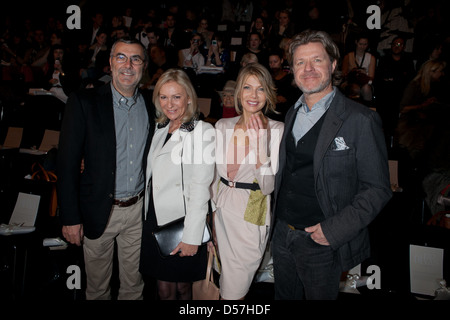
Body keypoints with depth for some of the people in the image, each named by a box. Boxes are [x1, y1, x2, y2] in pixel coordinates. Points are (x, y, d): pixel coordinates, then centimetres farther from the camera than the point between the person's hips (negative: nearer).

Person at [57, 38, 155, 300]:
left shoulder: (151, 107, 2)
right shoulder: (84, 102, -9)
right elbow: (68, 163, -10)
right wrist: (70, 217, -11)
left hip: (138, 209, 3)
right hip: (99, 211, -2)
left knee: (134, 284, 18)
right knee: (97, 286, 16)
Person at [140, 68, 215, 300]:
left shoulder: (202, 132, -10)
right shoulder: (159, 129, 11)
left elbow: (200, 189, -15)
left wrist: (191, 237, -17)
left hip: (182, 223, -5)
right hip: (155, 220, 6)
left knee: (182, 287, 10)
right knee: (164, 290, 14)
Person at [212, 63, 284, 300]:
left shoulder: (277, 130, -11)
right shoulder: (222, 126, 2)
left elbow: (268, 187, -16)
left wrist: (261, 146, -26)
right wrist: (213, 209, 13)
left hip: (252, 215, -4)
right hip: (222, 211, 4)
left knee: (232, 291, 7)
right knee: (226, 277, 18)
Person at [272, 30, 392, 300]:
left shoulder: (361, 120, -14)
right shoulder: (292, 114, 7)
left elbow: (377, 189, -13)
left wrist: (333, 230, -19)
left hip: (322, 243, -5)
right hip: (282, 233, 6)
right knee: (284, 295, 22)